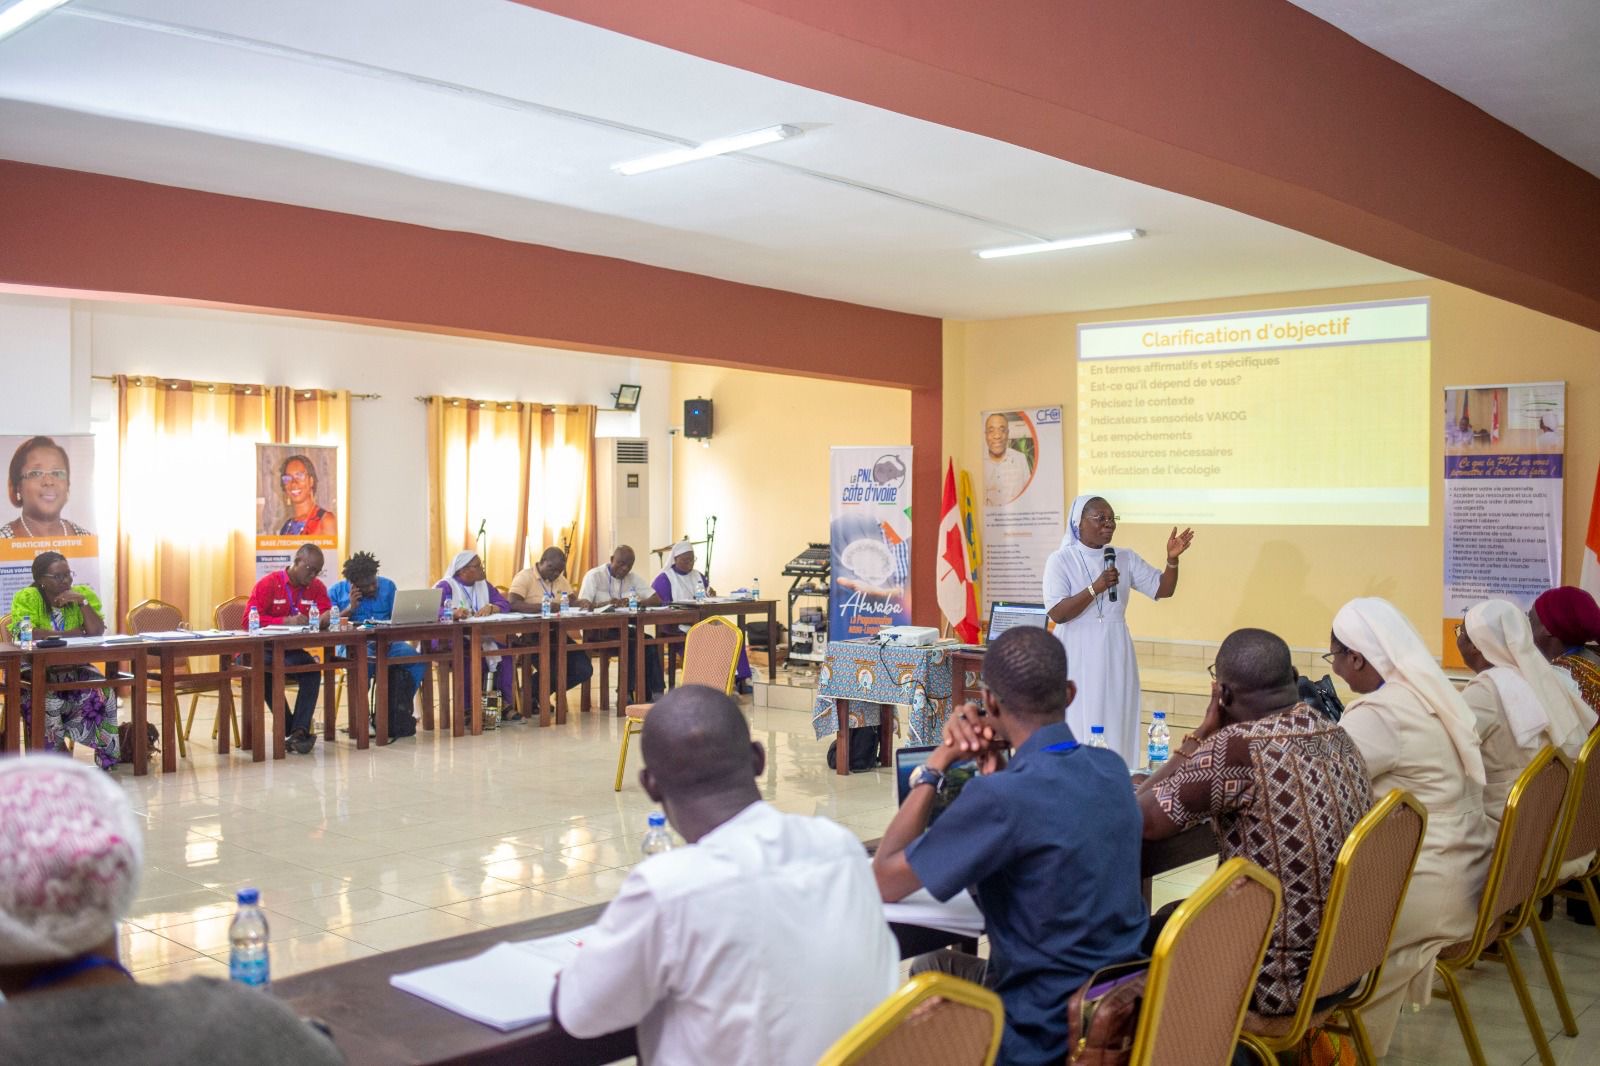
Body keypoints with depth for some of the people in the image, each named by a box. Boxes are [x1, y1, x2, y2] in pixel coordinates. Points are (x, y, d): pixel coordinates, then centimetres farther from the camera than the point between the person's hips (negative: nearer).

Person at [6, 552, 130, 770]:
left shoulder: (84, 594, 3)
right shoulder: (26, 598, -6)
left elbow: (97, 632, -8)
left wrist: (82, 602, -18)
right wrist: (67, 634, -17)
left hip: (73, 668, 3)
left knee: (101, 691, -24)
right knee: (45, 696, -33)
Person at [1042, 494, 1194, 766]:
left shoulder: (1126, 558, 8)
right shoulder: (1060, 561, -5)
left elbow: (1163, 590, 6)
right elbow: (1057, 613, -14)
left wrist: (1172, 559, -11)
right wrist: (1096, 588, -23)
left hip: (1116, 657, 4)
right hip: (1077, 658, -4)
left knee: (1116, 727, 4)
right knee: (1078, 728, -2)